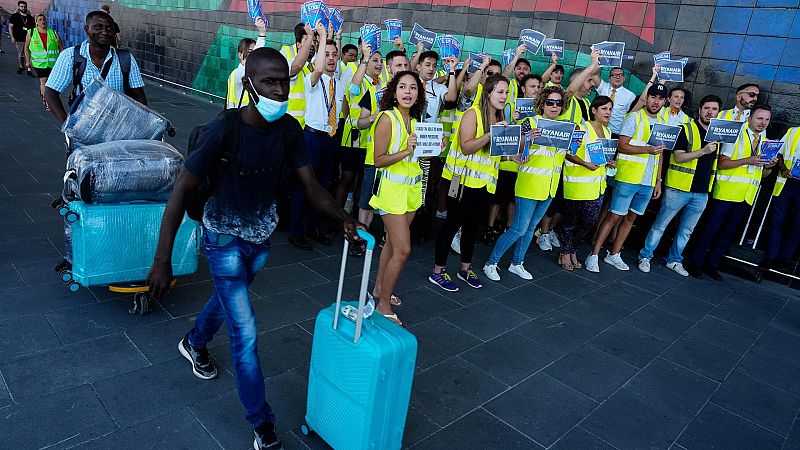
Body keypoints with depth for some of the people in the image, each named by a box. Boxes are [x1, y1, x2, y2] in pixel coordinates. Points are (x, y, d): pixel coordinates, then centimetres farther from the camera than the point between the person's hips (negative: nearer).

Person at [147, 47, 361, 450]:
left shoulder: (289, 130, -14)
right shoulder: (223, 131, -29)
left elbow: (311, 186, -10)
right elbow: (181, 191, -24)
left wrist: (344, 219, -27)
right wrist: (162, 260, -26)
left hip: (261, 236, 6)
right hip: (224, 239, -5)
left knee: (229, 298, 29)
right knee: (245, 333, -3)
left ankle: (194, 343, 62)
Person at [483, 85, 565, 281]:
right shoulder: (530, 122, -11)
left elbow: (563, 154, 16)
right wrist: (528, 138, -34)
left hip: (550, 187, 6)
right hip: (529, 185, -6)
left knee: (531, 227, 15)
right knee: (519, 229, -5)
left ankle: (517, 263, 30)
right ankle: (491, 263, 9)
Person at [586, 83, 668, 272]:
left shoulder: (662, 123, 15)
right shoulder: (635, 118, -5)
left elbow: (659, 154, 18)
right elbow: (622, 146, -13)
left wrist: (658, 181, 14)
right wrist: (648, 149, -22)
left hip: (648, 182, 7)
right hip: (628, 178, -6)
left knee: (631, 217, 10)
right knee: (614, 216, -7)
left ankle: (614, 254, 20)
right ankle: (593, 255, -1)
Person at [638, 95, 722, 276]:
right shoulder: (686, 129, -7)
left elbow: (717, 161, 22)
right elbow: (678, 157, -16)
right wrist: (703, 151, -25)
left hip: (701, 193, 6)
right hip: (679, 188, -5)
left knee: (686, 231, 14)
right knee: (660, 225, 3)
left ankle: (674, 260, 27)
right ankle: (645, 256, 13)